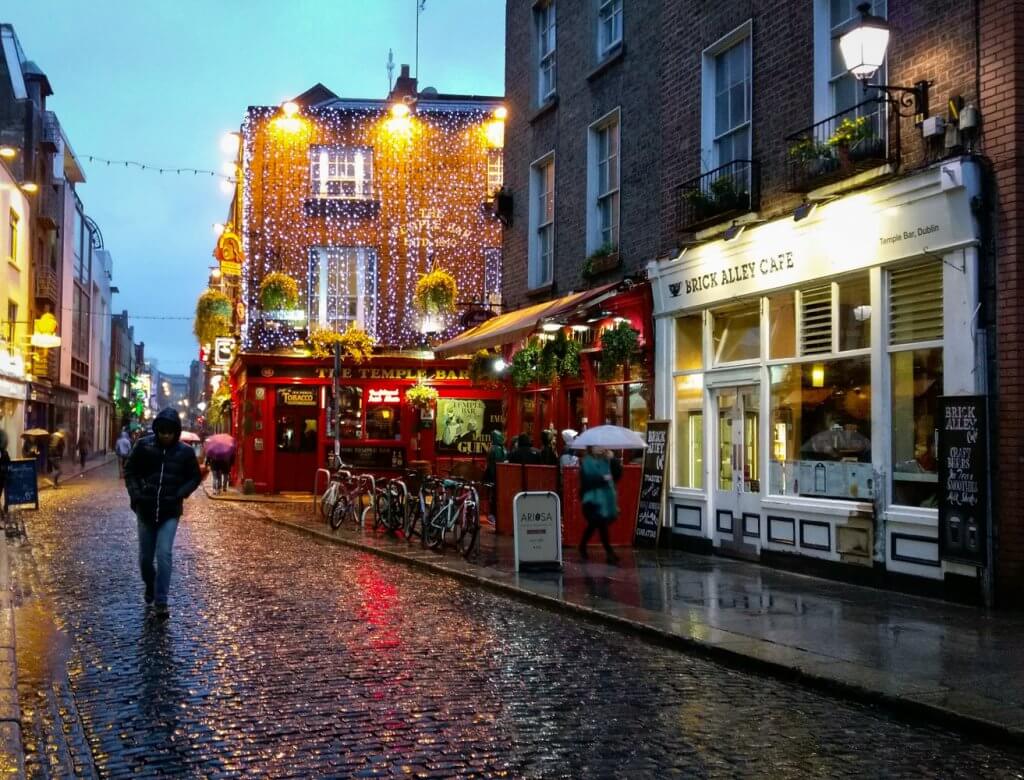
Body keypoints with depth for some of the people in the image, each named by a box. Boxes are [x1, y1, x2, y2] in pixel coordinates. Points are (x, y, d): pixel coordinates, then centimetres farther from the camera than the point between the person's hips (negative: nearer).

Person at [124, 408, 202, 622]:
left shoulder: (185, 452, -5)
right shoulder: (144, 446, -5)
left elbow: (194, 478, 6)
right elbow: (130, 471, 6)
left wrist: (179, 494, -8)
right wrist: (135, 495, -5)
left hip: (170, 512, -2)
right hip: (145, 510, 2)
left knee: (163, 554, -16)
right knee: (145, 557, 11)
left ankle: (160, 603, -13)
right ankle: (150, 588, 39)